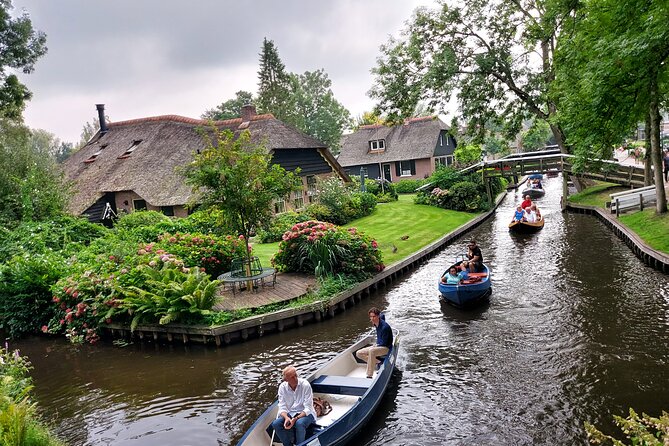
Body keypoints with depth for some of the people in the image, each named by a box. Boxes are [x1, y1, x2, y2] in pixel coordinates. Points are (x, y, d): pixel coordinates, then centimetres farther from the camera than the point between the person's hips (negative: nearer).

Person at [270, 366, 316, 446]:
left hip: (305, 413, -3)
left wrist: (295, 419, -29)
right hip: (289, 414, 4)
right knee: (276, 423, -24)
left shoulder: (305, 385, -16)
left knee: (299, 423, -36)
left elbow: (307, 409, -16)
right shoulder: (282, 387, -5)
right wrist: (286, 418, -27)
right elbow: (282, 408, -5)